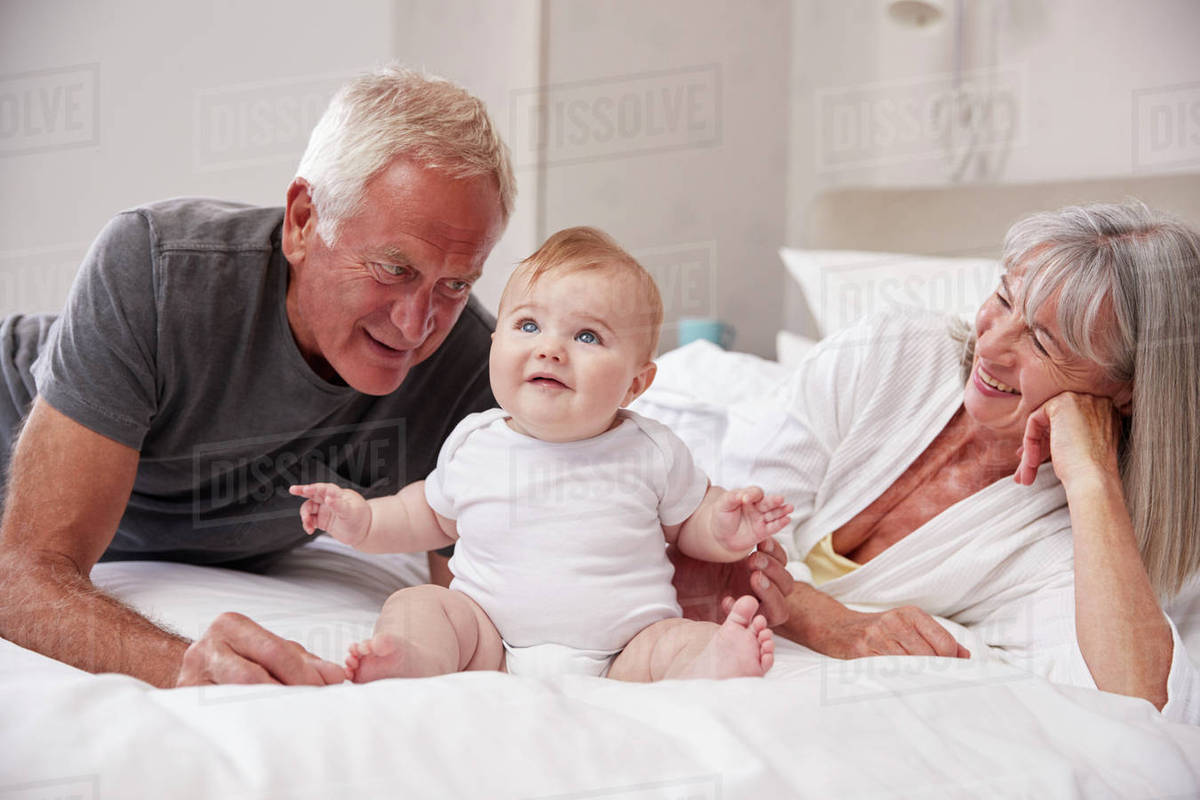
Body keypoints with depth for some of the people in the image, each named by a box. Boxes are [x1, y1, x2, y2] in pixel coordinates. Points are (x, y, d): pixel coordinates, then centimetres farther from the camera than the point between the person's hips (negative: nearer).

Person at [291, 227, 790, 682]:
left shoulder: (653, 453, 0)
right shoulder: (470, 445, 6)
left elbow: (687, 521, 14)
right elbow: (430, 518, 24)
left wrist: (722, 531, -9)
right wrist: (363, 521, 8)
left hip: (622, 651, -2)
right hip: (489, 640, 2)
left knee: (688, 639, -26)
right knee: (415, 604, -18)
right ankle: (411, 661, -48)